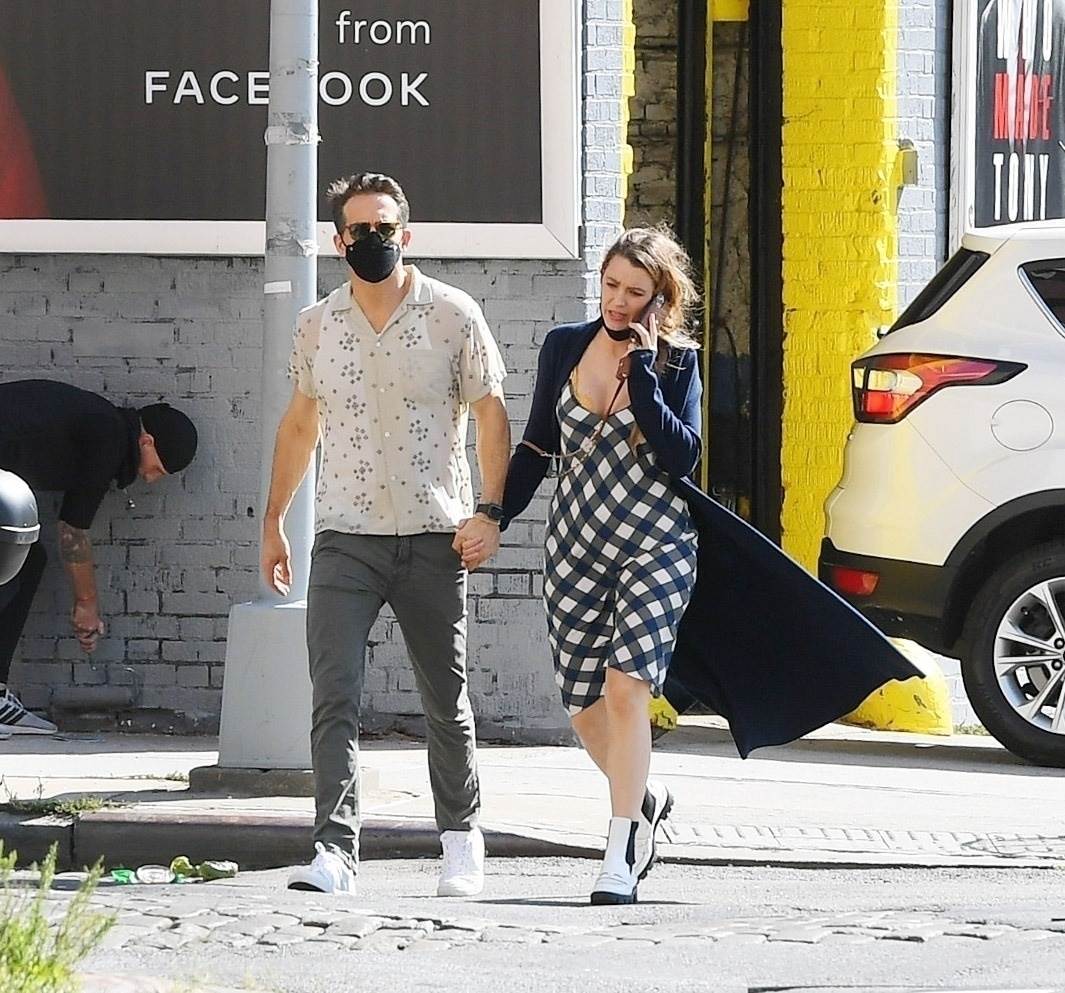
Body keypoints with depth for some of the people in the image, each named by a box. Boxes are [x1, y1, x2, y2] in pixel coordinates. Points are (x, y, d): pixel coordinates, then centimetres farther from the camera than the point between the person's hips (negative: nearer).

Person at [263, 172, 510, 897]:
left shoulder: (453, 314, -1)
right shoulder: (318, 324, 8)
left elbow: (490, 412, 1)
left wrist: (489, 509, -10)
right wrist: (275, 518, 19)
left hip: (433, 538, -1)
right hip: (344, 538, 2)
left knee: (446, 700, 9)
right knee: (333, 696, -12)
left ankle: (462, 840, 26)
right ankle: (336, 849, -17)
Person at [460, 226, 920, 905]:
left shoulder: (675, 362, -3)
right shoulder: (566, 347, 6)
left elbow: (683, 458, -15)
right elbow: (537, 449, 13)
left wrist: (643, 378, -19)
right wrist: (493, 523, 7)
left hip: (654, 547, -4)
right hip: (576, 545, 4)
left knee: (626, 688, -18)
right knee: (586, 707, 7)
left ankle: (619, 863, -17)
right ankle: (647, 798, 37)